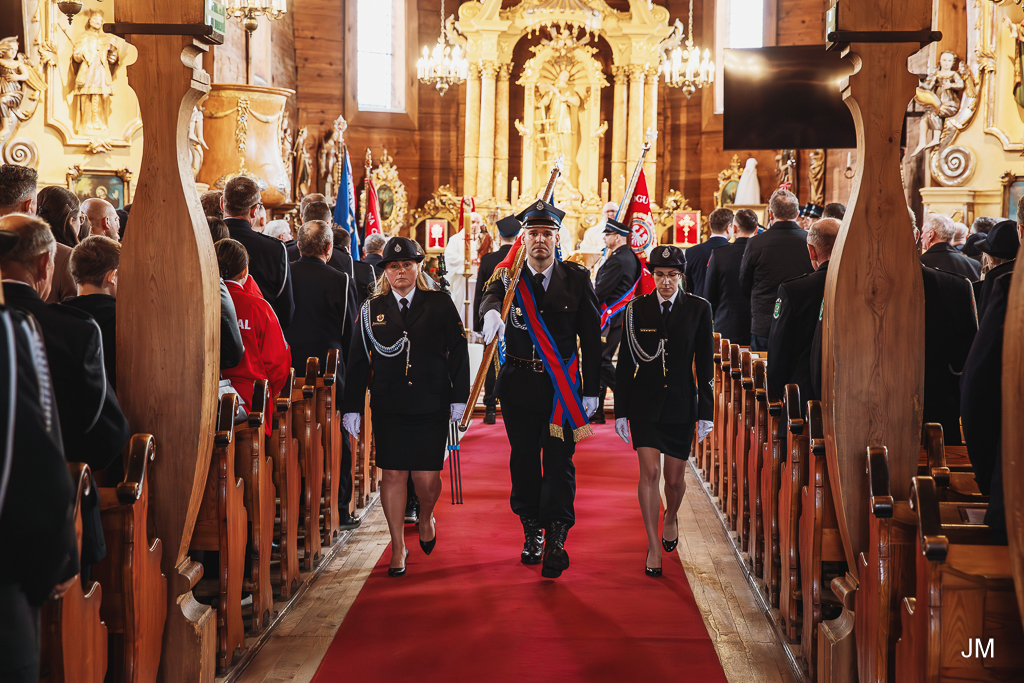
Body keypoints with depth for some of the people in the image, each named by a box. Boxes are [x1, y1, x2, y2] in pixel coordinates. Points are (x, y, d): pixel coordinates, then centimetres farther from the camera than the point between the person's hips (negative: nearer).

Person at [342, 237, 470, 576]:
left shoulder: (440, 304, 4)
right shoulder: (372, 310, 7)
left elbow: (458, 352, 4)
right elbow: (358, 361, 6)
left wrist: (459, 398, -2)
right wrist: (352, 408, 2)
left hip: (431, 406, -1)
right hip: (388, 407, 1)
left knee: (427, 477, -1)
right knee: (393, 474, 1)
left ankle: (425, 519, 33)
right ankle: (398, 548, 14)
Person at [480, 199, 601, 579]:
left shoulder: (577, 279, 2)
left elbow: (591, 337, 3)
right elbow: (491, 297, -20)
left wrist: (591, 392, 0)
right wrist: (492, 311, -46)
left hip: (563, 386, -1)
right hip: (519, 383, 2)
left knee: (559, 460, -6)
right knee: (524, 459, 9)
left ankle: (555, 539, -6)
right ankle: (532, 533, 22)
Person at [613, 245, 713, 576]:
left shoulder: (698, 309, 0)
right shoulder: (636, 309, 0)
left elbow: (705, 363, 2)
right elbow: (624, 362, 3)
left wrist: (706, 411, -1)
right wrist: (620, 410, 1)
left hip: (681, 403, 1)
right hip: (644, 404, -1)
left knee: (675, 478, 9)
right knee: (650, 473, -10)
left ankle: (670, 518, 42)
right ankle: (653, 546, 2)